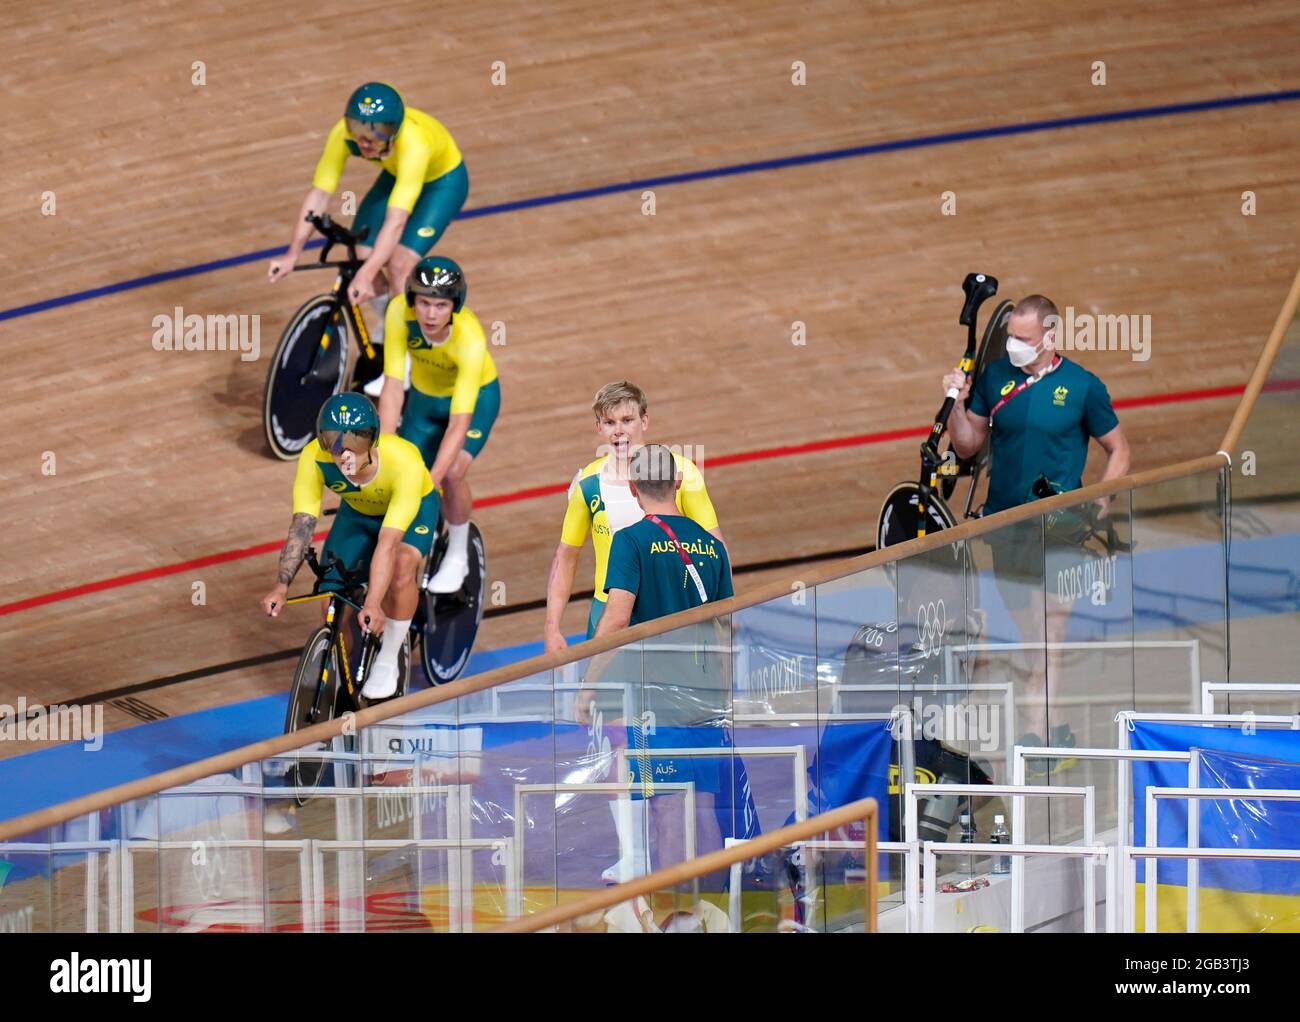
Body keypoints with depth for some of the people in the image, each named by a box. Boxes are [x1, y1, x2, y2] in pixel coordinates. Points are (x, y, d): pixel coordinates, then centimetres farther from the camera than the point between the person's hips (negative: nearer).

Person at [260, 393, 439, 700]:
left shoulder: (404, 461, -43)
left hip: (413, 507, -3)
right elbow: (302, 524, -33)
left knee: (402, 569, -34)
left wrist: (373, 604, -54)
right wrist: (281, 586, -44)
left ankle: (387, 663, -12)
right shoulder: (314, 458, -34)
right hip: (357, 512, 3)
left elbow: (388, 542, -46)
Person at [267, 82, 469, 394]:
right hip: (396, 176, 5)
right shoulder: (344, 133, -31)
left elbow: (396, 220, -49)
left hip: (443, 181, -5)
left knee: (399, 264, -20)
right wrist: (293, 254, -33)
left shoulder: (413, 143, -44)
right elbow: (319, 193, -27)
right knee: (360, 256, -8)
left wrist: (366, 276, -56)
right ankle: (387, 325, 24)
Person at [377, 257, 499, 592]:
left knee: (452, 473, -24)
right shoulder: (400, 312, -32)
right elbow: (393, 386, -29)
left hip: (475, 396, -3)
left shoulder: (470, 339, -39)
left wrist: (431, 482, -45)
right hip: (424, 397, 4)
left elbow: (459, 423, -39)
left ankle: (457, 557, 1)